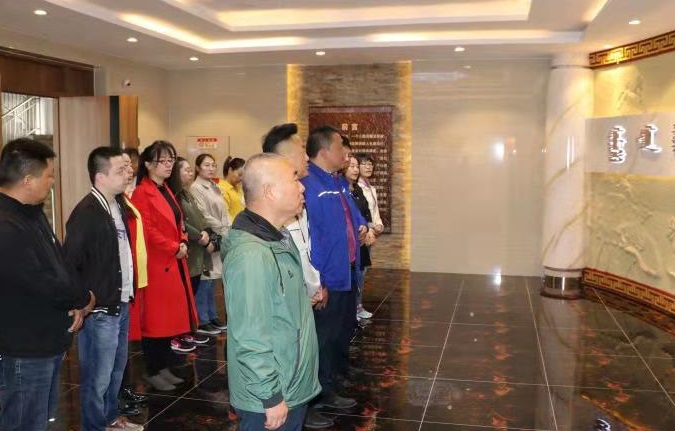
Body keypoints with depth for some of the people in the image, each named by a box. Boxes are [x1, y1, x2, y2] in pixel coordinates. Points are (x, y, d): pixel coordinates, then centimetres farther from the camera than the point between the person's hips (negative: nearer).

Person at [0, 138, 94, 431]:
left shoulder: (31, 212, 7)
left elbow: (58, 263, 13)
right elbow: (43, 285, -26)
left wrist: (74, 304, -3)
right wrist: (84, 299, -7)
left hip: (48, 341, 10)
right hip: (25, 350, -10)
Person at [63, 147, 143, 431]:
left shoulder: (118, 204, 5)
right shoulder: (86, 213, -19)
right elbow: (69, 263, -18)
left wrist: (128, 291, 11)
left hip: (121, 303, 8)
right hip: (100, 310, -8)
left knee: (117, 367, 23)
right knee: (98, 376, 7)